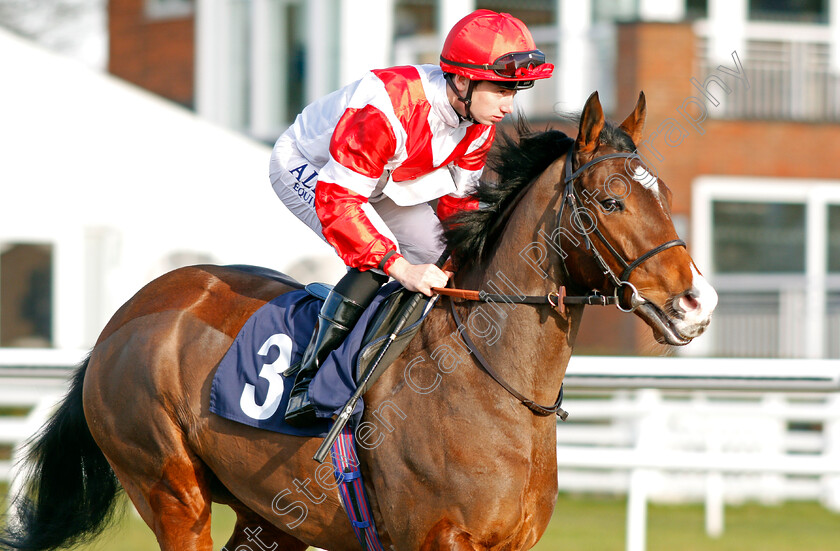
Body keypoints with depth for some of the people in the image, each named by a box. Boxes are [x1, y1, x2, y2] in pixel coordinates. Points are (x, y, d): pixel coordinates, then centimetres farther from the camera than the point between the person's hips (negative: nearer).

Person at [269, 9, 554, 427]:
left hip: (384, 181, 8)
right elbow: (337, 201, -41)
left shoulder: (480, 124, -16)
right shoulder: (386, 110, -42)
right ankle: (308, 383, -25)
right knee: (375, 260, -29)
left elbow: (459, 199, 0)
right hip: (306, 169, -8)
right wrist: (401, 267, -47)